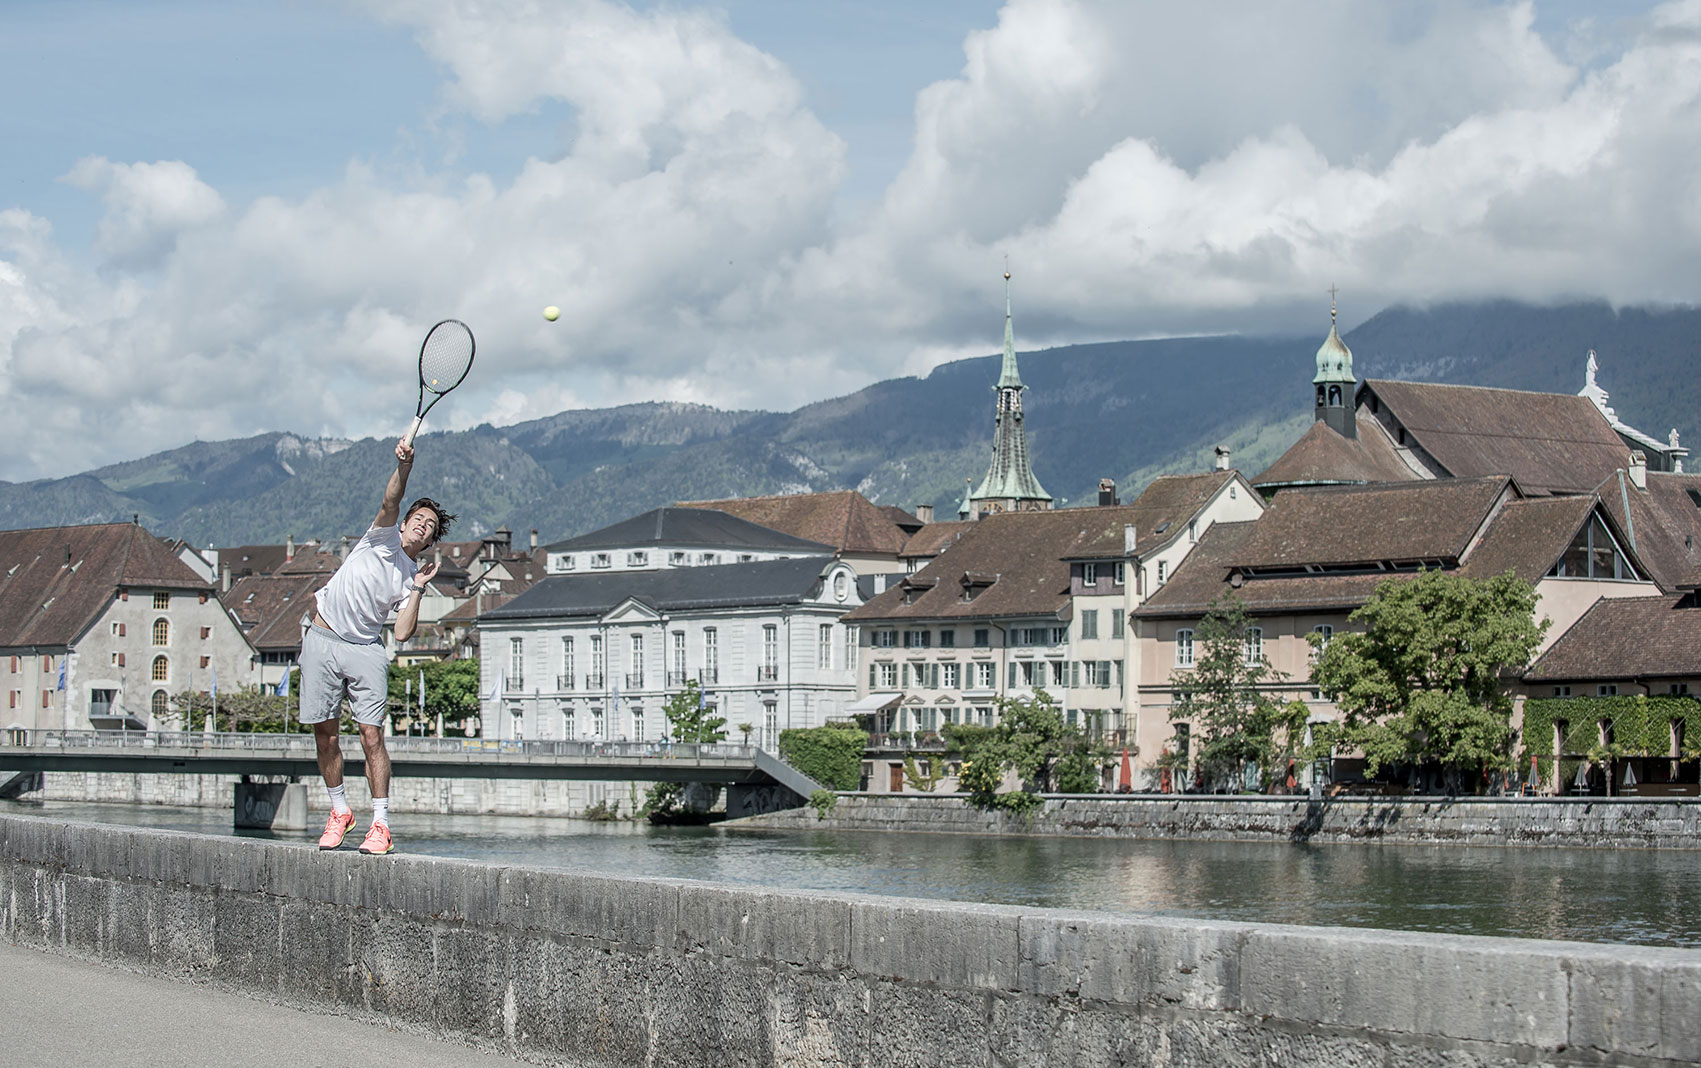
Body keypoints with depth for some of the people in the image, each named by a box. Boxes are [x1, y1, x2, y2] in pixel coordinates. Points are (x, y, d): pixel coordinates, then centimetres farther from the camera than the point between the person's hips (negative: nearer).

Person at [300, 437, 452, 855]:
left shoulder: (412, 578, 9)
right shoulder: (385, 538, 5)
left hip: (365, 652, 1)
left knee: (371, 735, -10)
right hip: (321, 641, -1)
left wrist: (417, 589, -5)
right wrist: (404, 466, -33)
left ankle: (381, 825, -8)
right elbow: (390, 502, -17)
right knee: (326, 734, 1)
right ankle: (339, 811, 19)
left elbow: (402, 633, -3)